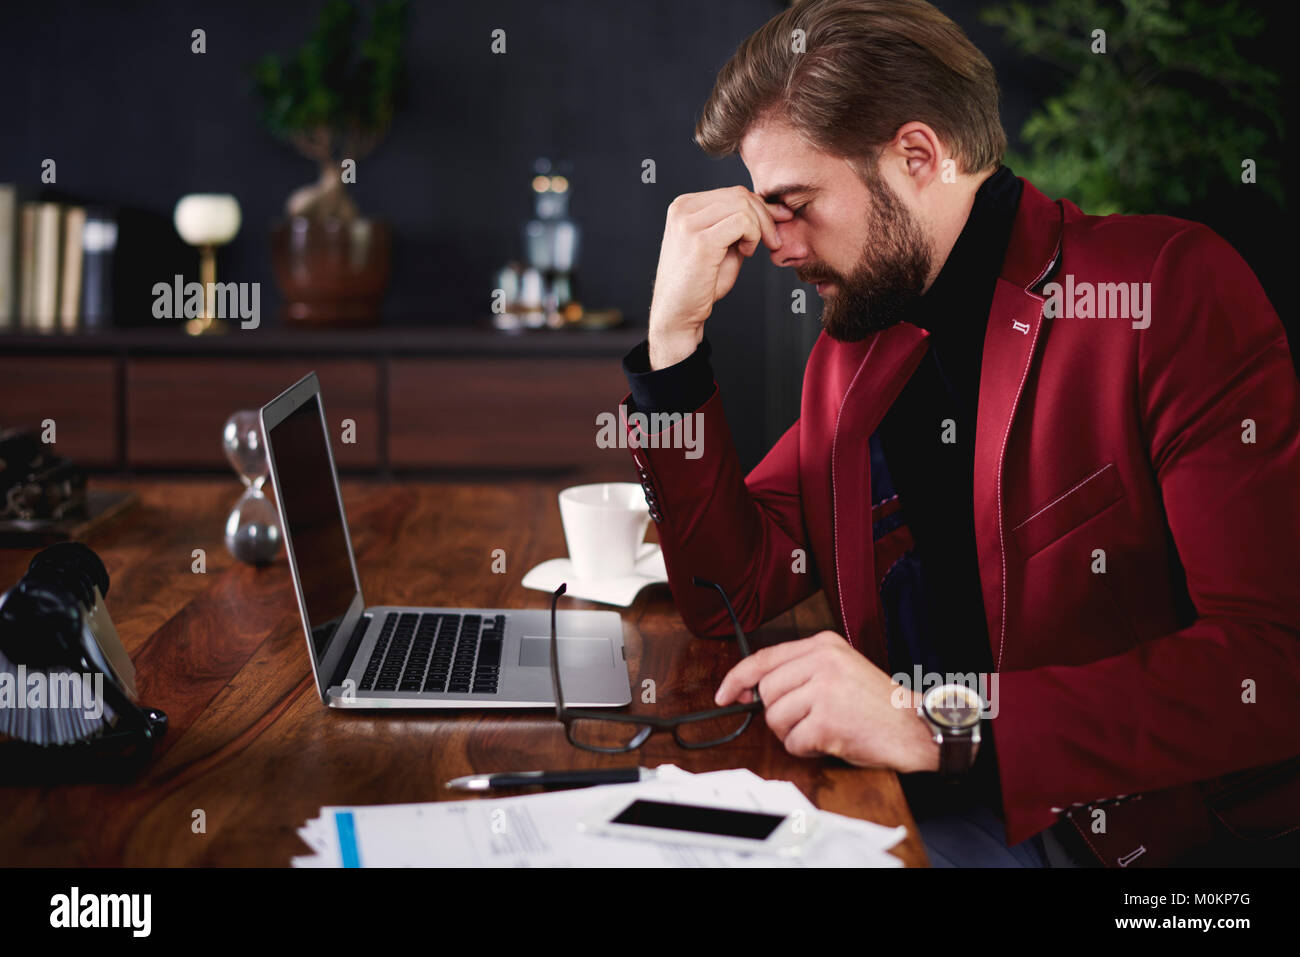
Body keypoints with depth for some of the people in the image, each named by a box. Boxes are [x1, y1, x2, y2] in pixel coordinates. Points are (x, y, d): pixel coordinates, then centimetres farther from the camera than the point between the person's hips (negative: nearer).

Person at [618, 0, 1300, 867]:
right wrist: (677, 327, -1)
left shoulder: (1172, 285, -11)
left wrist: (941, 724, -27)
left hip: (1175, 824, -5)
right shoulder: (857, 347, 11)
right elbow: (732, 590, 8)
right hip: (946, 812, 5)